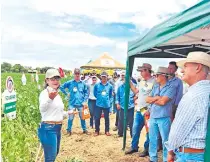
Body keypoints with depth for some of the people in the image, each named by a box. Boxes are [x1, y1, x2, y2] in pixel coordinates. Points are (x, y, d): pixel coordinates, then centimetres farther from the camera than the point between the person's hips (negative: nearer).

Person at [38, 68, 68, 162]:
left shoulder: (57, 94, 12)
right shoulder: (45, 93, -15)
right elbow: (42, 109, -36)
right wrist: (49, 98, -53)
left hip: (58, 128, 9)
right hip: (48, 128, -9)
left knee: (55, 154, 22)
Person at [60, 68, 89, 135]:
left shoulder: (83, 83, 1)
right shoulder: (70, 83, -2)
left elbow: (86, 92, 6)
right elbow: (61, 87, 3)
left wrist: (85, 101, -2)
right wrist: (66, 93, 0)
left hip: (81, 104, 1)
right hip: (72, 103, -1)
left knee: (82, 117, 11)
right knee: (71, 117, 1)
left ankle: (84, 129, 26)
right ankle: (69, 130, 17)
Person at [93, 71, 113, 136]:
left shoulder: (110, 86, -2)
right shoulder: (97, 85, -5)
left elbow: (111, 95, 10)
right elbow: (95, 94, 9)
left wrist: (110, 102, 4)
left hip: (107, 105, 1)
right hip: (99, 104, 0)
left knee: (107, 118, 11)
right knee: (97, 118, 4)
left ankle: (107, 131, 24)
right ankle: (97, 131, 19)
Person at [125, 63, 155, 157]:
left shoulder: (154, 81, -14)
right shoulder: (142, 81, 11)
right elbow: (135, 91, 20)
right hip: (139, 110, 8)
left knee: (148, 131, 7)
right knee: (135, 129, 14)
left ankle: (147, 149, 20)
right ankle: (134, 147, 28)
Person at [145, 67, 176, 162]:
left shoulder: (171, 88, -9)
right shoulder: (155, 87, 12)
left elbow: (162, 101, -18)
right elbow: (147, 99, 6)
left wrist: (152, 100, -2)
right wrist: (156, 98, -11)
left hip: (164, 118, -6)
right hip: (152, 117, 6)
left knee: (165, 140, 5)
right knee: (152, 139, 14)